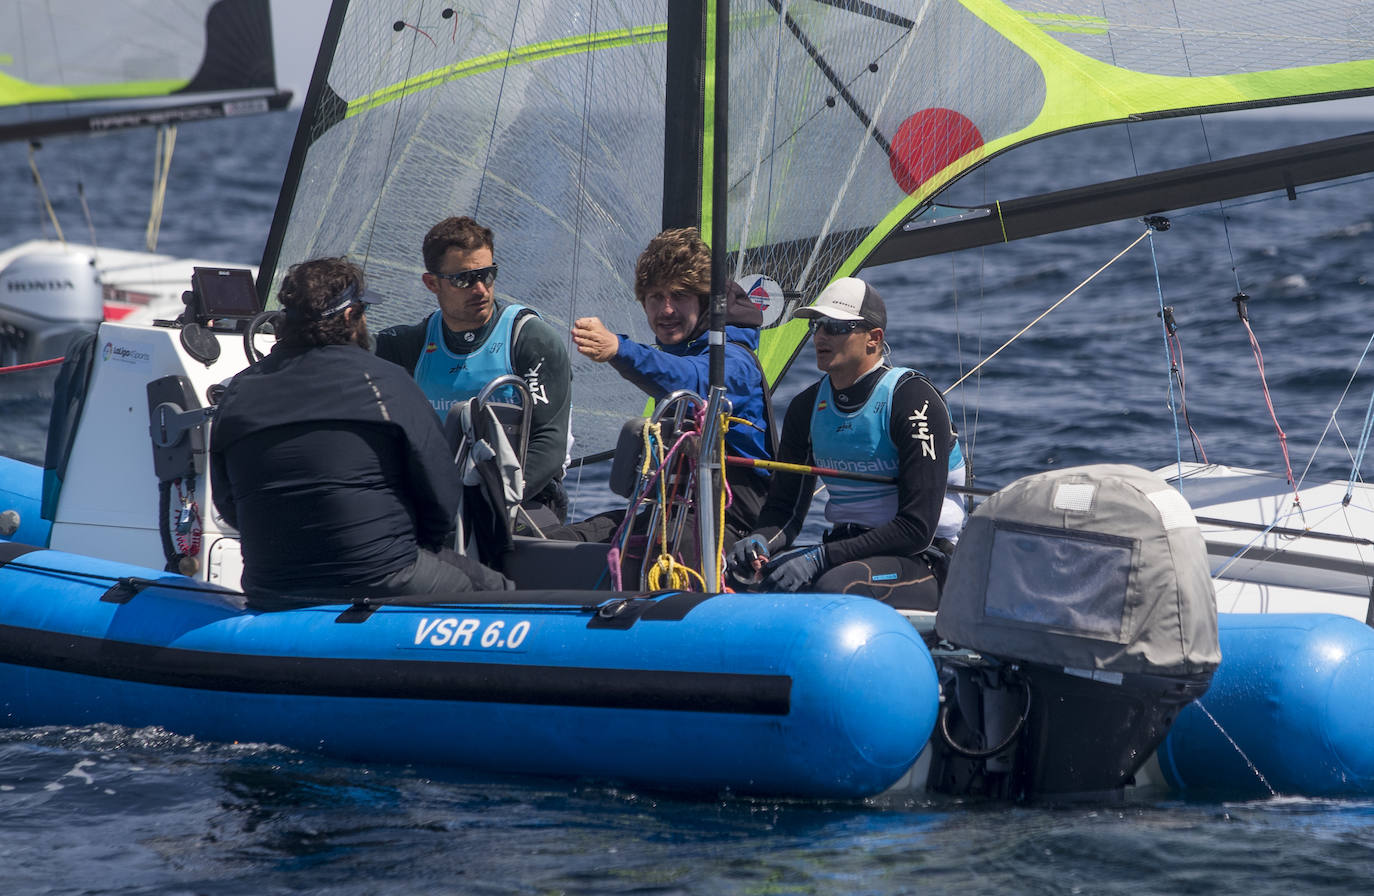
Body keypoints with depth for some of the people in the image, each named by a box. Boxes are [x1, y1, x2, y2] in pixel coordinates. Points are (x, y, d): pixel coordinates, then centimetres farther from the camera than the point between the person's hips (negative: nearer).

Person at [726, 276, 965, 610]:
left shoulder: (914, 400, -13)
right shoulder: (808, 406, 9)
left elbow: (916, 528, -19)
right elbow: (784, 510, 12)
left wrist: (821, 558, -25)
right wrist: (760, 541, -13)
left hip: (923, 559, -6)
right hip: (846, 549, 6)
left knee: (836, 585, -37)